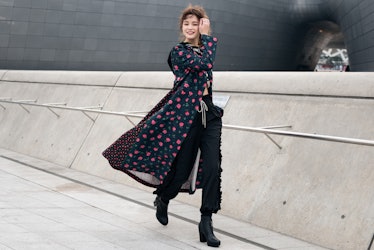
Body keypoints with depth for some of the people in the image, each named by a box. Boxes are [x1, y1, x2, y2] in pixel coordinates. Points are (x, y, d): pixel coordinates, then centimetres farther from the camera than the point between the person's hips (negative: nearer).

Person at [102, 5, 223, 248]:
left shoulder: (203, 48, 14)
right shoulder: (179, 51, -6)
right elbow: (205, 64, -18)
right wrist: (207, 35, -9)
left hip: (209, 114, 5)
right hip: (187, 116, -5)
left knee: (212, 167, -8)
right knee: (181, 169, 3)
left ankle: (206, 223, -3)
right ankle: (163, 200, 37)